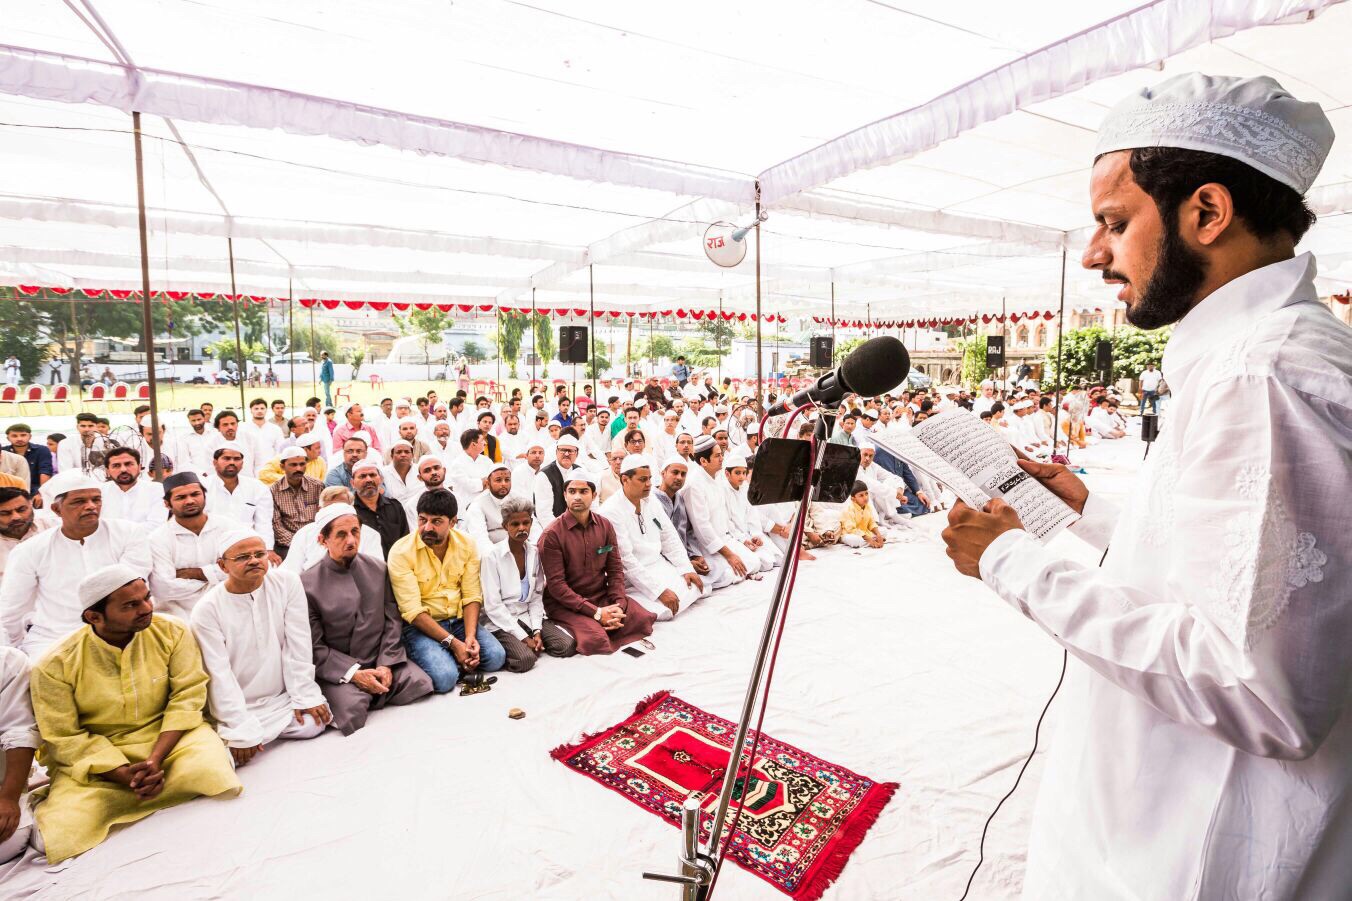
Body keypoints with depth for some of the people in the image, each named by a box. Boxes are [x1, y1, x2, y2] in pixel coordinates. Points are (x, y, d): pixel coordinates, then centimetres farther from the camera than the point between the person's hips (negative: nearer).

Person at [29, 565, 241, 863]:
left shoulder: (173, 633, -8)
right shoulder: (55, 665, -11)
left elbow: (187, 696, -10)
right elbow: (65, 738, -8)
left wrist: (156, 759, -23)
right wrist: (128, 776, -21)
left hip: (167, 738, 0)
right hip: (96, 760, 0)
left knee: (211, 772, -29)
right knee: (66, 834, -24)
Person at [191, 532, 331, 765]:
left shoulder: (287, 582, -8)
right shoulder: (207, 609, -12)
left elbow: (298, 646, -7)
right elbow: (219, 674, -14)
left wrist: (306, 697, -8)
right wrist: (241, 729, -18)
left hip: (283, 696, 3)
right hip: (238, 707, -2)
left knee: (314, 723, -18)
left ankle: (265, 729, 11)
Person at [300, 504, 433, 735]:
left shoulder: (378, 569, 4)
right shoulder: (308, 584, -7)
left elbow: (392, 620, 5)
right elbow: (315, 646, -6)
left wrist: (386, 664, -8)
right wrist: (353, 673, -16)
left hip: (381, 659, 4)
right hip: (337, 668, -3)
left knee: (421, 684, -18)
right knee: (353, 712, -28)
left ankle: (372, 695, 7)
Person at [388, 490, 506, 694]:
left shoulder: (466, 544, -4)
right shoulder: (401, 552, -16)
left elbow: (472, 596, -2)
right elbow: (413, 611, -18)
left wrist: (470, 637, -18)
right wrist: (453, 643, -23)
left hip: (460, 619, 4)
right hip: (420, 625, -4)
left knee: (496, 657, -17)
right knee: (445, 677, -26)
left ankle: (458, 661, 8)